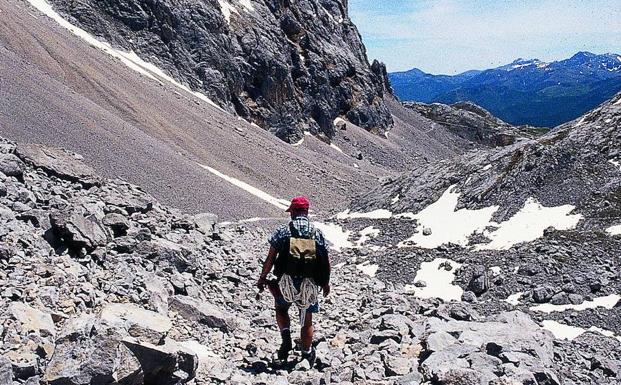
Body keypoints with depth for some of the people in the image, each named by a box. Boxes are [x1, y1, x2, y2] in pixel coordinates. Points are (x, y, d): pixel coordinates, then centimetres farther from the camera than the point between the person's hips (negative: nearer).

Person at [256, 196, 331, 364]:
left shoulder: (283, 231, -5)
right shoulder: (317, 233, 0)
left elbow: (270, 259, -6)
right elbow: (326, 262, 4)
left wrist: (262, 278, 8)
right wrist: (326, 283, 18)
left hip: (286, 284, -1)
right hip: (310, 286, 1)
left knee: (281, 309, 27)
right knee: (307, 321, 19)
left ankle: (286, 338, 6)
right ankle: (307, 355, 30)